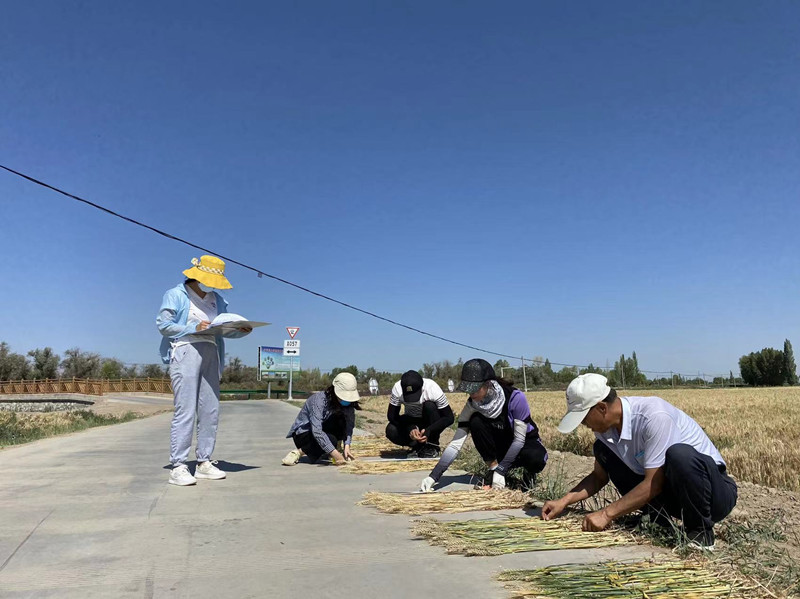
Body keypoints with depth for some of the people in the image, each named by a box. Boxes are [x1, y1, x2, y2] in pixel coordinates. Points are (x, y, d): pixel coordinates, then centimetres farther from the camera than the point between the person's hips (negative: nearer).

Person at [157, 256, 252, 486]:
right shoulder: (176, 295, 4)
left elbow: (225, 328, 13)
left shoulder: (217, 300, 19)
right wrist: (193, 328, -14)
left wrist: (241, 330, -7)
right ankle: (178, 467, -6)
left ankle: (204, 462, 13)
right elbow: (163, 324, -4)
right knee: (185, 411, -10)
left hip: (210, 355, 6)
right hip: (185, 352, -6)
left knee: (210, 411, 4)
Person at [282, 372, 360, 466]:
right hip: (302, 433, -5)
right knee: (331, 440, -33)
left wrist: (347, 446, -33)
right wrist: (334, 453, -42)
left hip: (324, 430, 5)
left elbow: (349, 425, -16)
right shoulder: (319, 400, -30)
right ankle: (299, 452, -14)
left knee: (342, 421, -23)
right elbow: (316, 431, -38)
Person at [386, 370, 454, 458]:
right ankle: (418, 446, -3)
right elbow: (391, 415, -21)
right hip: (411, 421, 1)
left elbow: (449, 418, -25)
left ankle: (433, 446, -16)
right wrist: (410, 428, -36)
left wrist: (429, 430, -38)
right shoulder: (397, 389, -26)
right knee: (391, 431, -27)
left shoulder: (433, 390, -31)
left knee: (429, 406, -33)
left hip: (432, 424, -1)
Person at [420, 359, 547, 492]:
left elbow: (519, 439, -24)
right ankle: (493, 469, -13)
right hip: (500, 447, 3)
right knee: (476, 422, -26)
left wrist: (500, 470, -31)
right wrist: (433, 476, -30)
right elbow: (456, 443, -20)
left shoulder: (515, 397, -29)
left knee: (536, 458, -39)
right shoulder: (472, 405, -18)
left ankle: (530, 473, -2)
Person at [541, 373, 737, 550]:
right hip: (670, 492, 7)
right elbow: (600, 476, 8)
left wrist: (607, 514, -23)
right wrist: (564, 501, -5)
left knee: (679, 454, -39)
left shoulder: (653, 416, -29)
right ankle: (658, 520, 2)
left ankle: (701, 531, -13)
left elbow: (654, 484, -28)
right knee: (602, 449, -3)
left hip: (716, 491, -7)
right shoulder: (605, 427, -5)